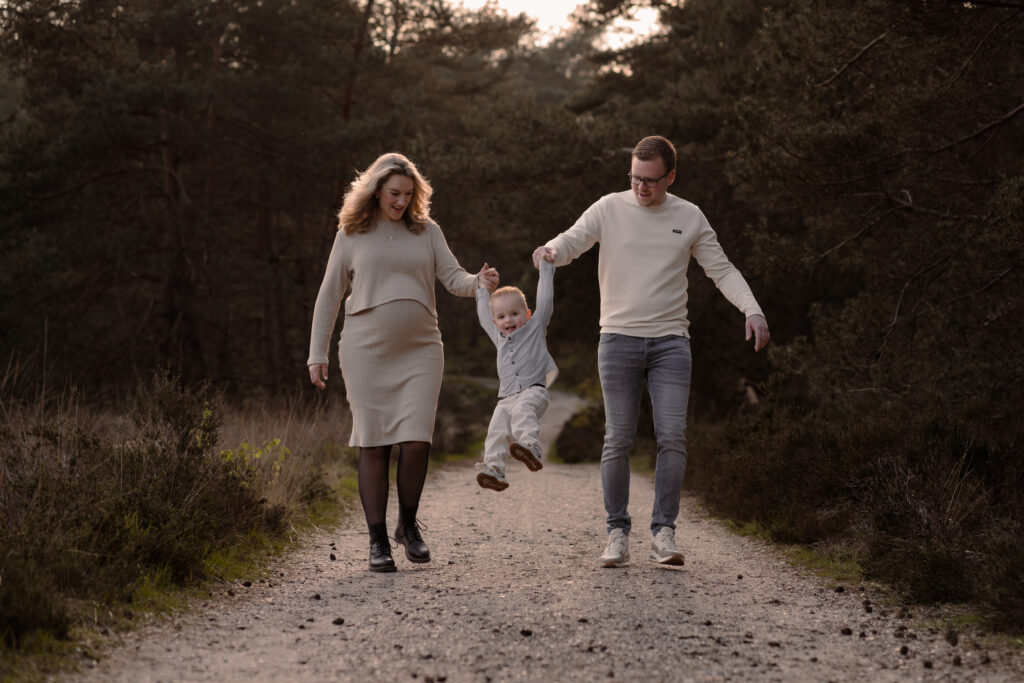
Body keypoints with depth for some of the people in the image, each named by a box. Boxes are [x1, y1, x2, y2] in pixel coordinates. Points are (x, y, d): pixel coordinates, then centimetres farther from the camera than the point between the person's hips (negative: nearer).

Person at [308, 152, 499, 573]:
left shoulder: (427, 232, 10)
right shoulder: (351, 235, 6)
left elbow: (453, 279, 1)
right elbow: (329, 296, 8)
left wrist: (479, 282, -22)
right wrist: (317, 354, 3)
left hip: (420, 352, 1)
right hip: (366, 352, -1)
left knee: (416, 442, -9)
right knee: (373, 445, -2)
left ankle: (408, 526, 15)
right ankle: (378, 542, 7)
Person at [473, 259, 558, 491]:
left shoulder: (535, 327, 14)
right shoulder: (498, 337, 26)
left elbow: (545, 297, 14)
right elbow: (484, 314, 42)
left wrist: (546, 265, 20)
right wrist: (483, 288, 52)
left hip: (533, 391, -5)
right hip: (507, 397, 5)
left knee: (522, 411, -35)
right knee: (496, 429, -18)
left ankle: (531, 447, -53)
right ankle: (494, 468, -28)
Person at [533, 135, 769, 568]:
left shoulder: (689, 217, 8)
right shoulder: (609, 209, 4)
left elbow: (722, 270, 9)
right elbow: (570, 242, -3)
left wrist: (752, 310, -7)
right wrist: (550, 251, -28)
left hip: (670, 341, 1)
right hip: (618, 338, -1)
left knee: (673, 437, -8)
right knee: (618, 439, -2)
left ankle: (664, 532, -3)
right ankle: (617, 532, 7)